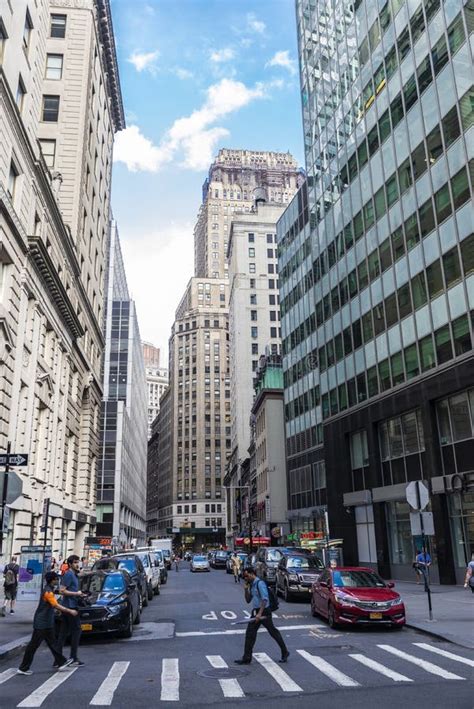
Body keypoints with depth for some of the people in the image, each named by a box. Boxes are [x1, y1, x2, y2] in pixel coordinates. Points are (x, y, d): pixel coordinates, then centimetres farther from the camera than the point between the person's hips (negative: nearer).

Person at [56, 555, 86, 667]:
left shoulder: (73, 575, 17)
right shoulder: (68, 575, -13)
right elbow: (62, 591, -19)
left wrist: (80, 595, 12)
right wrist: (76, 593, -15)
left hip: (69, 606, 10)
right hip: (70, 606, -10)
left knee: (64, 632, 10)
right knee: (76, 631, -5)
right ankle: (73, 659, -1)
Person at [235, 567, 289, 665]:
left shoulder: (260, 583, -15)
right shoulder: (251, 585, 12)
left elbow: (265, 599, -22)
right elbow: (248, 600, 17)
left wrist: (260, 613, -26)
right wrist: (246, 589, 2)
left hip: (264, 611, -9)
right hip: (255, 612, 9)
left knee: (273, 632, 3)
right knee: (250, 633, 3)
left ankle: (285, 653, 17)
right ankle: (246, 658, 7)